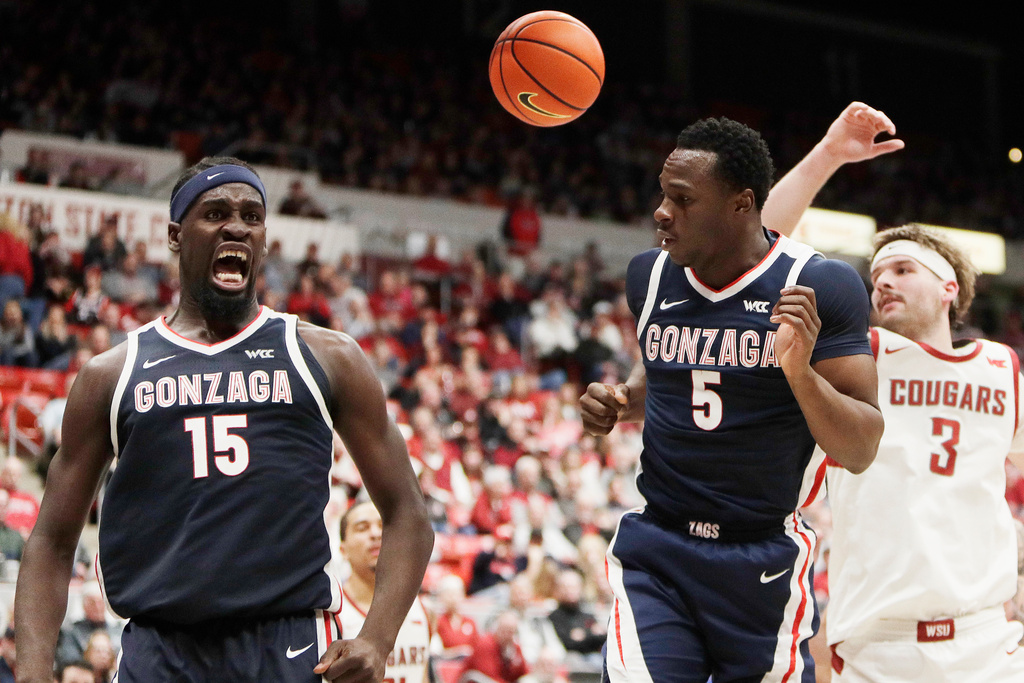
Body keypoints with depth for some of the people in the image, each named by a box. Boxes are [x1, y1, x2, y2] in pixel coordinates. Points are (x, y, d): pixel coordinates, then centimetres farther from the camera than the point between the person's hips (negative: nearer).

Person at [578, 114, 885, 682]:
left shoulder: (820, 288, -10)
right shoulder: (649, 275, 4)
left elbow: (861, 453, -11)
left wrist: (801, 372, -27)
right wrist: (621, 402, 4)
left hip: (765, 563, -2)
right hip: (655, 553, 3)